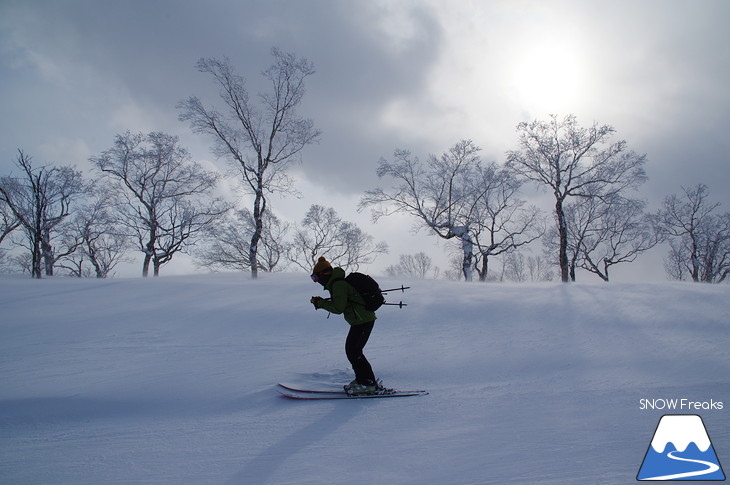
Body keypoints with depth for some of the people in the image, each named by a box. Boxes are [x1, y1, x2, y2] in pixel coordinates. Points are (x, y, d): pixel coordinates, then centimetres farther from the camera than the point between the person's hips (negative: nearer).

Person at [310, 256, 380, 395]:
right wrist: (322, 302, 9)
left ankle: (368, 384, -3)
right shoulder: (336, 283, 14)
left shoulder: (338, 284, -17)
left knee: (353, 351, -8)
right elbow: (340, 304, 20)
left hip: (363, 320, -10)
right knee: (351, 350, 14)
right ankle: (361, 379, 22)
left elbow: (338, 308, -20)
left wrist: (320, 303, -10)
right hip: (361, 320, 10)